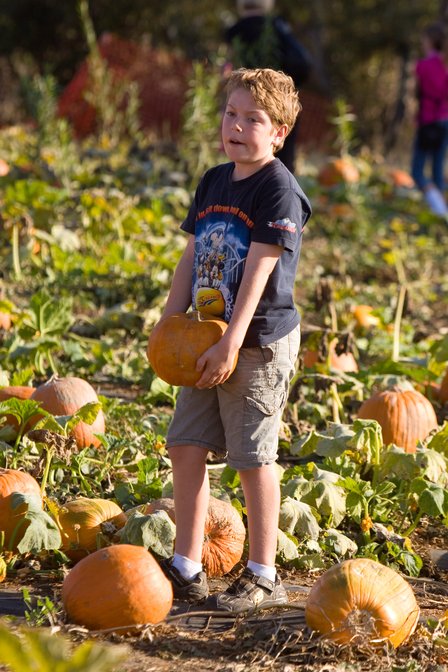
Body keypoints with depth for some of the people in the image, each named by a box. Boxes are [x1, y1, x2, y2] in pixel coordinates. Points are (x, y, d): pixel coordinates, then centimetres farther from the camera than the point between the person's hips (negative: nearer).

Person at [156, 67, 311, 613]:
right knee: (185, 446, 8)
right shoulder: (213, 181, 11)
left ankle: (262, 576, 10)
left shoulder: (279, 189, -13)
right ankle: (186, 569, 18)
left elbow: (258, 271, -19)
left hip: (260, 343, -8)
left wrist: (232, 344, -23)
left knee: (252, 457, -2)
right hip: (209, 341, 8)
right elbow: (191, 259, 15)